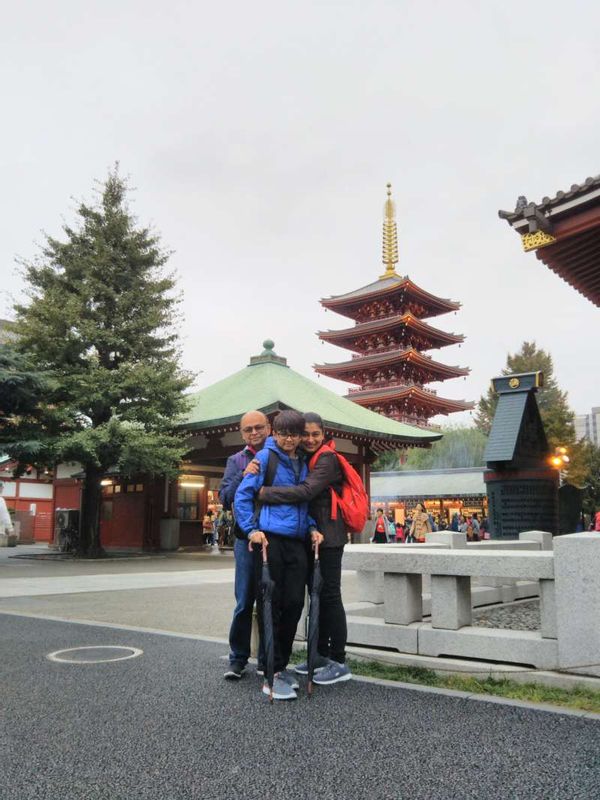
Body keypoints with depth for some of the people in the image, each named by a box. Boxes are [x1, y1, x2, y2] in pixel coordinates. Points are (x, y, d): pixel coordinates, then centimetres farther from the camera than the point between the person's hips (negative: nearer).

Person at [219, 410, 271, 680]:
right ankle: (238, 658, 16)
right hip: (247, 537, 0)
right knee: (244, 601, 2)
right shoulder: (236, 461, 9)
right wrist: (244, 475, -17)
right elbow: (225, 497, -2)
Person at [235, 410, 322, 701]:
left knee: (294, 603, 5)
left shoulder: (302, 464, 17)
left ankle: (282, 665, 22)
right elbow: (242, 495, -5)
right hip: (270, 539, -5)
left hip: (297, 542, 6)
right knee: (272, 605, -2)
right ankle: (271, 674, 7)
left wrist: (312, 528, 7)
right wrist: (251, 530, -14)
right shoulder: (265, 458, -2)